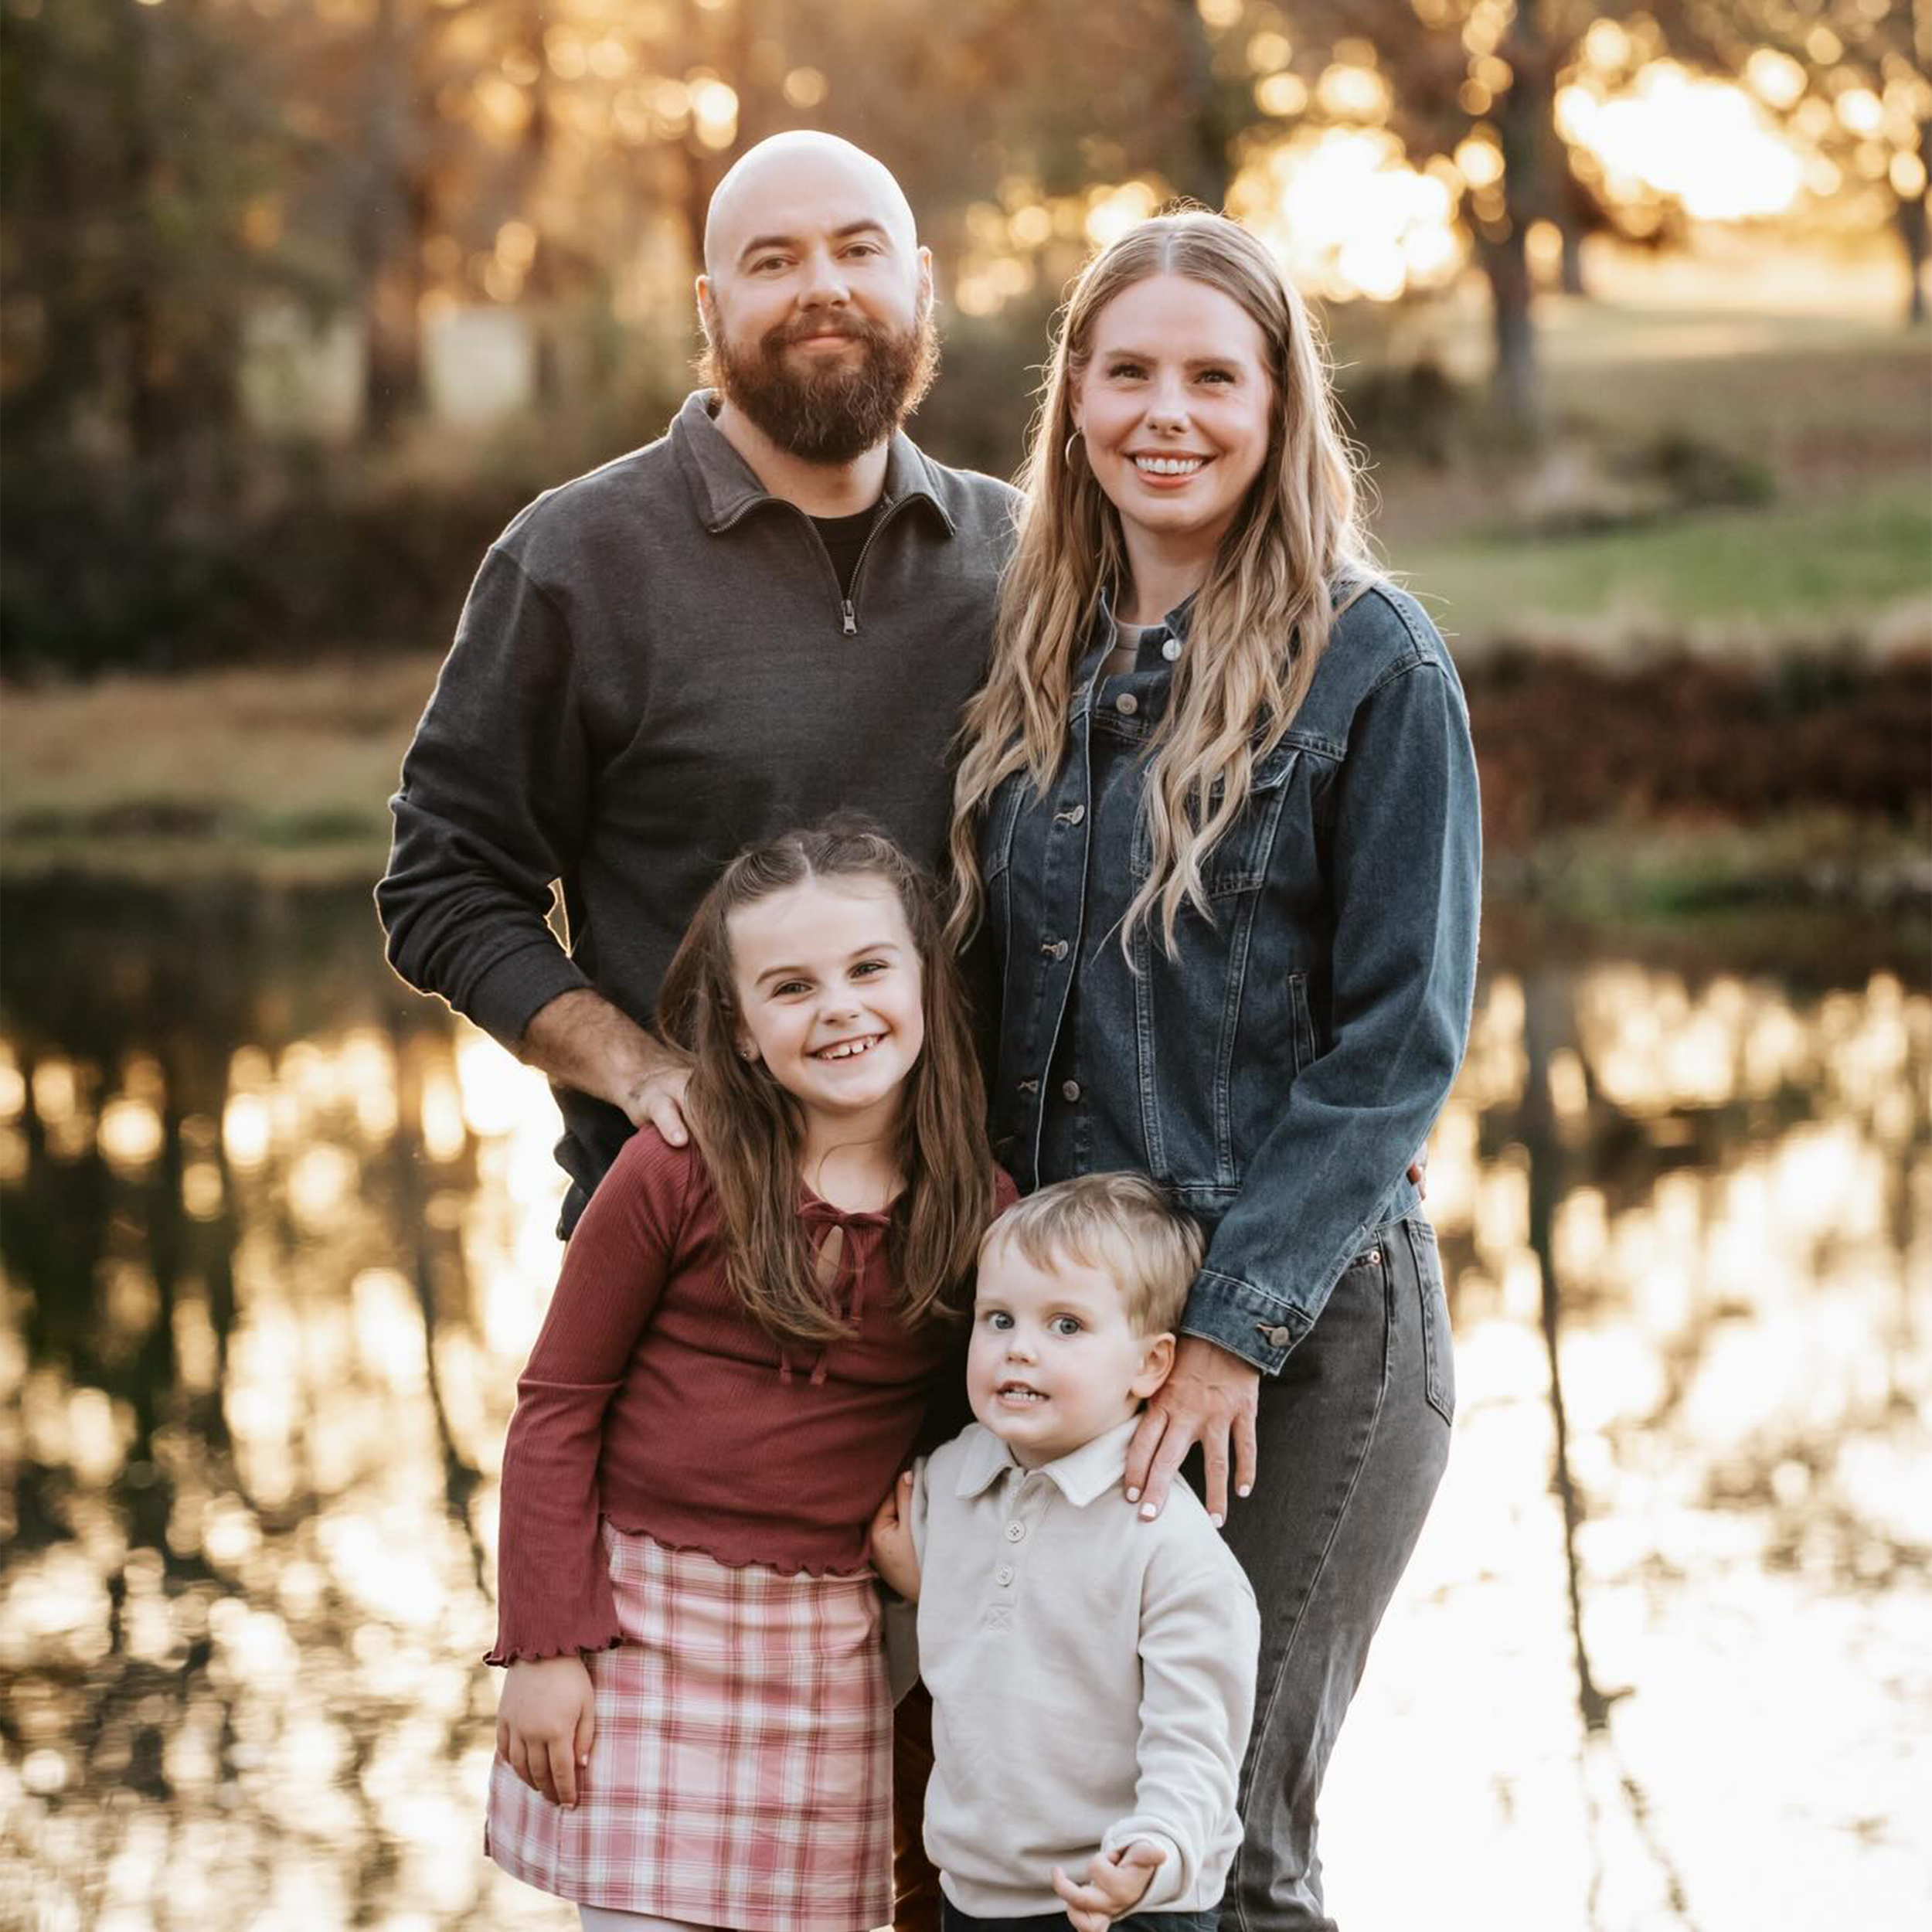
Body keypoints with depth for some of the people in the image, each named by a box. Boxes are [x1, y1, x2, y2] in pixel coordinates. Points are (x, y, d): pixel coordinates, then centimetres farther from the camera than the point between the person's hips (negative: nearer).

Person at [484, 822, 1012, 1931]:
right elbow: (558, 1407, -4)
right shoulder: (678, 1174, -10)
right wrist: (544, 1646, -7)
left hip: (834, 1643, 3)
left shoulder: (980, 1213, -1)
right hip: (645, 1615, -2)